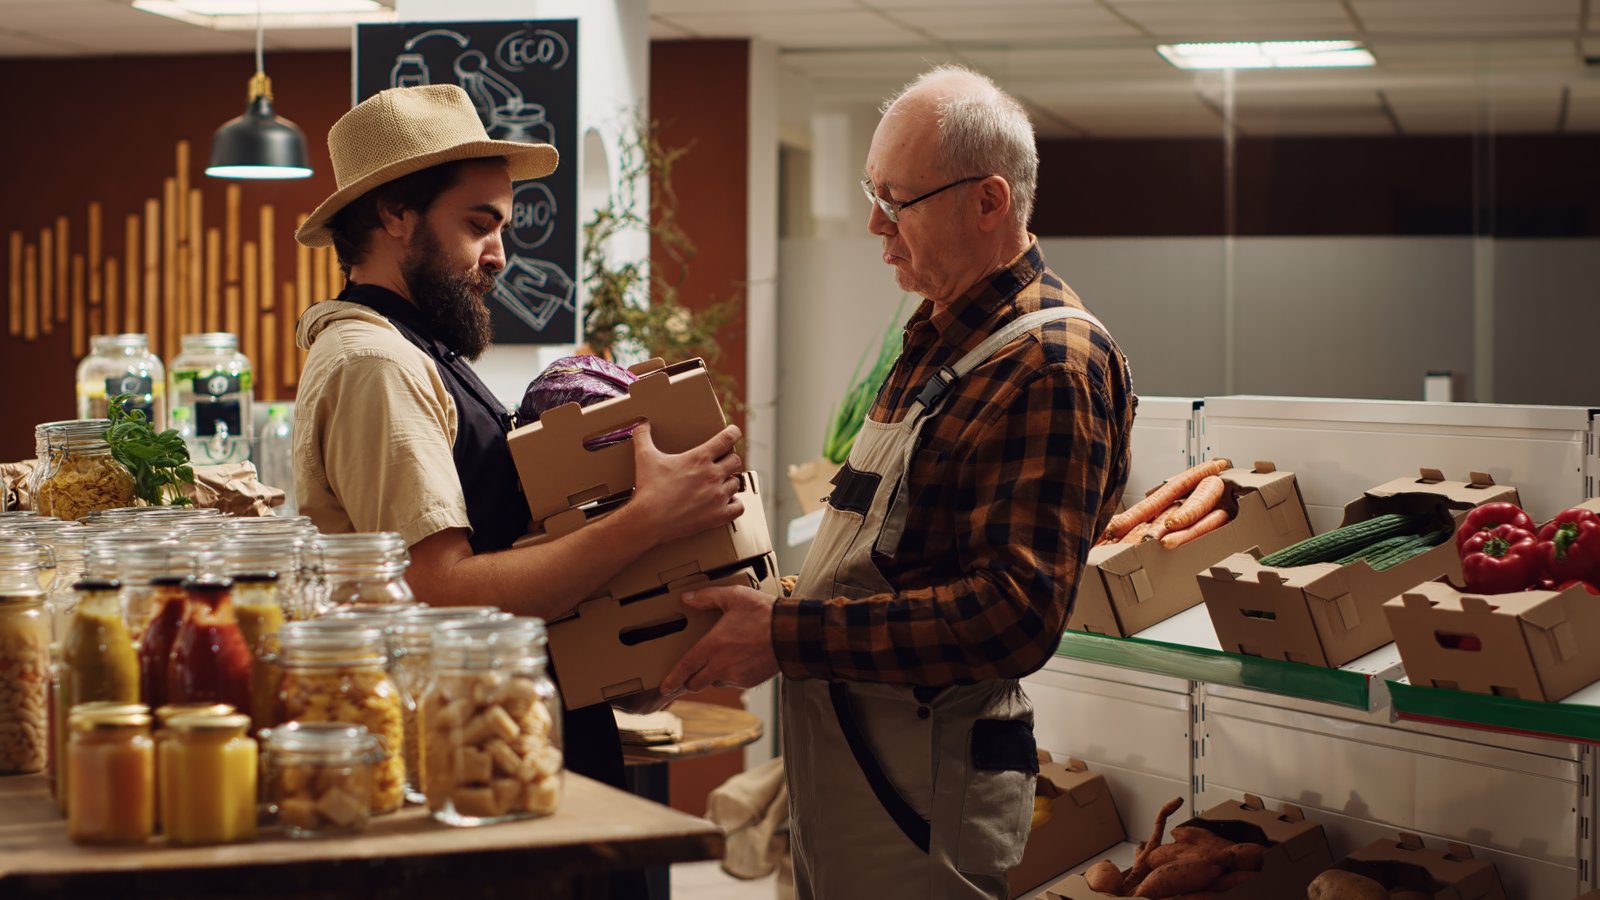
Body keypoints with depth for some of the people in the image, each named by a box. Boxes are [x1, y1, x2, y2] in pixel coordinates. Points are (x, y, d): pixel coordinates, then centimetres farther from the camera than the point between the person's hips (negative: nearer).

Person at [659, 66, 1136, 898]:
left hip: (922, 783, -9)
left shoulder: (1049, 364, -17)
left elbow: (1014, 614, -26)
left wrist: (789, 635, -25)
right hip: (835, 755, 9)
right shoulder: (935, 339, 14)